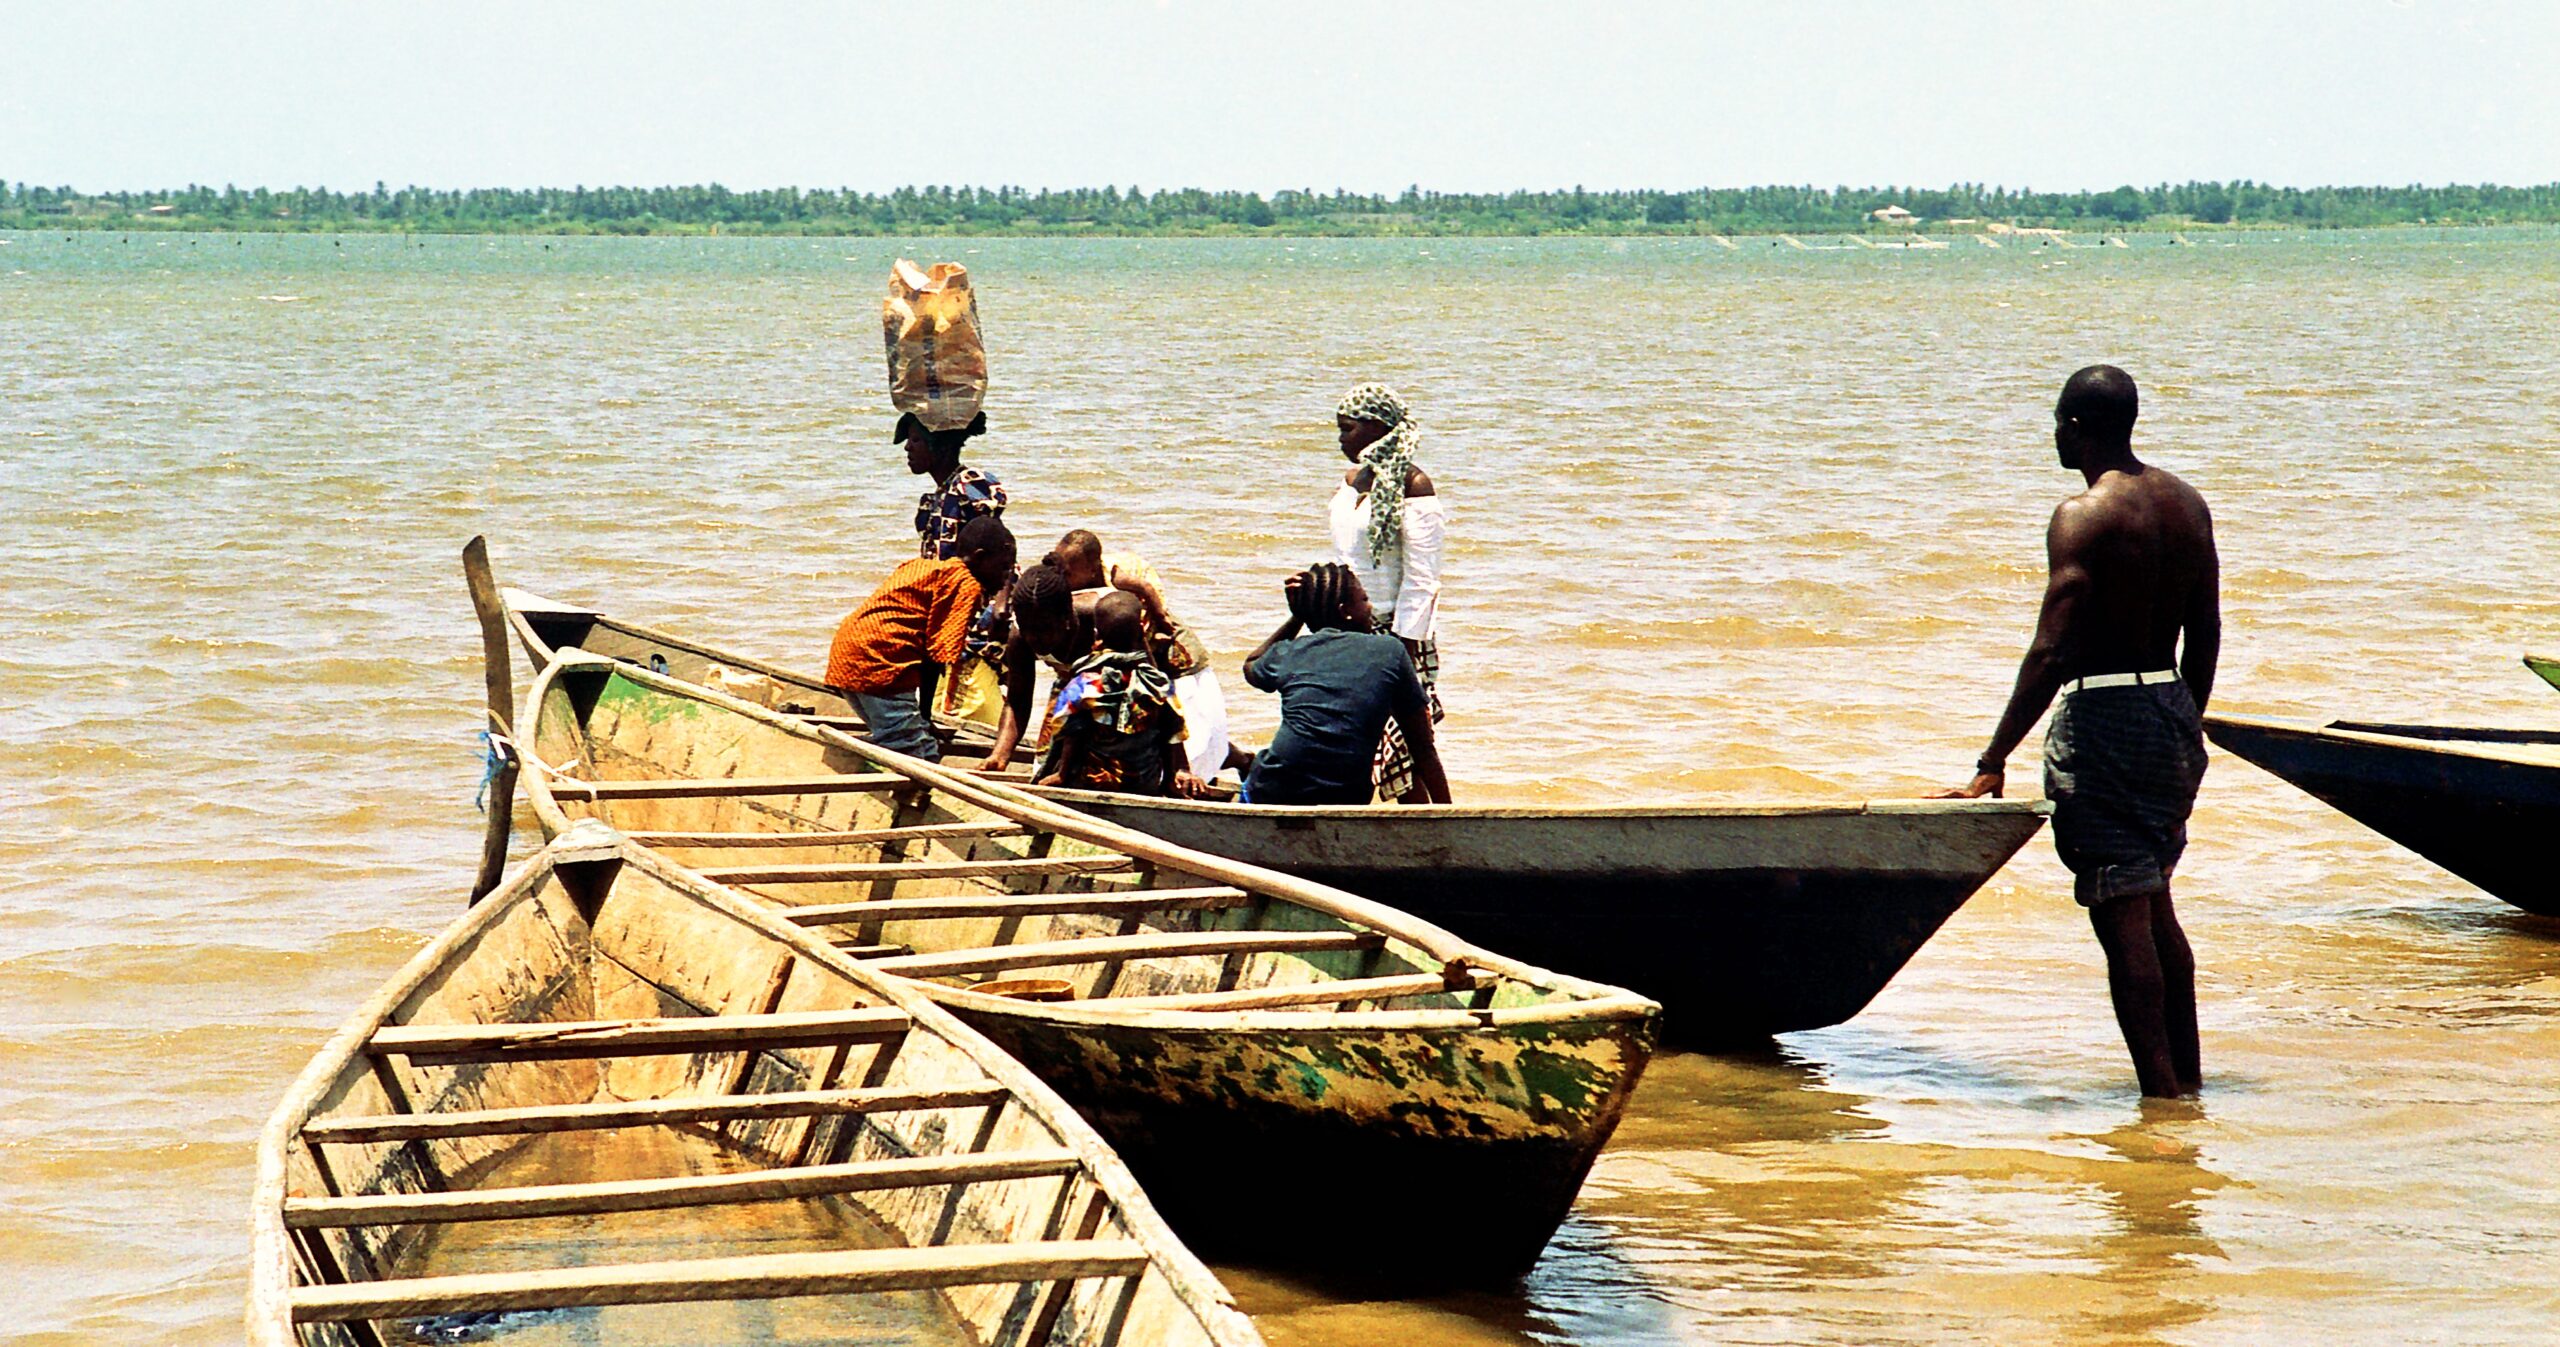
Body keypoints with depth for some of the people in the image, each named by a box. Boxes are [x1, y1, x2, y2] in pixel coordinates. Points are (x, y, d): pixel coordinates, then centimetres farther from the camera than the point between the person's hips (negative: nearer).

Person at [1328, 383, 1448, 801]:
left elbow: (1421, 582, -15)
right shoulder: (1353, 481, 12)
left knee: (1402, 747, -7)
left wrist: (1403, 645, -18)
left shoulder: (1413, 487, -12)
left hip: (1397, 631, -8)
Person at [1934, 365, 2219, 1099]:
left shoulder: (2083, 516, -15)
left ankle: (2161, 1092, -4)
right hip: (2171, 709, 8)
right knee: (2154, 906, 20)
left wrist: (1992, 765, -18)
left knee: (2122, 916, -4)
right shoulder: (2186, 504, 7)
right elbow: (2205, 633, 13)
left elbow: (2052, 654, -20)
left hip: (2102, 717, -8)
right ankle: (2188, 1075, 25)